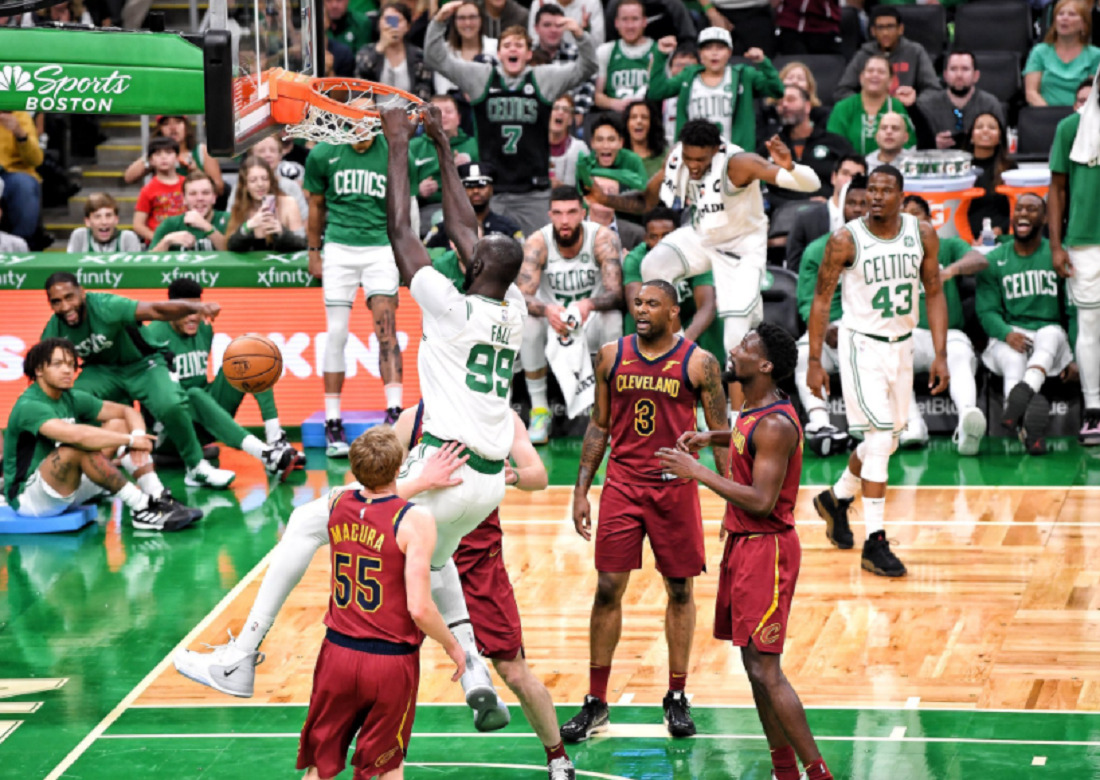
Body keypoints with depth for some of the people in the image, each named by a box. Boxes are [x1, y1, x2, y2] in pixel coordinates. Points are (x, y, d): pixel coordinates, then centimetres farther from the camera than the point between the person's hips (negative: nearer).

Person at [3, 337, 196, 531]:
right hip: (26, 498, -9)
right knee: (81, 447, -33)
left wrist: (138, 434, -17)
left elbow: (127, 412, 6)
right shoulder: (28, 406, -22)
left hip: (64, 491, 9)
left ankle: (158, 498, -14)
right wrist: (130, 440, -29)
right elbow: (75, 435, -38)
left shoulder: (72, 399, 4)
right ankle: (141, 509, -28)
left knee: (117, 425, 0)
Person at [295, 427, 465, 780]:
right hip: (391, 662, -3)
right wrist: (453, 647, -4)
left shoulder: (338, 505, -2)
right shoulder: (415, 521, -18)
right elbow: (420, 609, -20)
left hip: (338, 654, 3)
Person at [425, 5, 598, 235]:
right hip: (491, 190, 0)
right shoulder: (480, 77, 6)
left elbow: (586, 68, 0)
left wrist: (581, 37, -18)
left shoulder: (545, 78, 5)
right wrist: (439, 22, -7)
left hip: (534, 192, 0)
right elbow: (437, 59, 6)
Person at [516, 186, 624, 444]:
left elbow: (615, 293, -25)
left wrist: (589, 304, -48)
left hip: (592, 326, 0)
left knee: (614, 317, -33)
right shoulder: (537, 243, -15)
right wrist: (547, 310, -47)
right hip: (553, 324, 1)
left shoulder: (604, 239, -17)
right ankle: (539, 409, -18)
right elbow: (522, 296, -24)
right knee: (528, 321, -32)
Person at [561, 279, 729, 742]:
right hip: (622, 486, 2)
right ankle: (596, 704, 6)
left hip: (676, 488, -1)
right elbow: (599, 426, 10)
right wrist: (581, 491, 6)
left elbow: (720, 434, -1)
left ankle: (677, 699, 19)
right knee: (608, 589, -1)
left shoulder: (699, 364, -5)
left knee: (680, 590, 6)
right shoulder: (612, 356, 3)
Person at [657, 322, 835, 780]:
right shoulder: (756, 411, 9)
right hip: (743, 544, 10)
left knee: (764, 668, -10)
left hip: (765, 548, -10)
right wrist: (712, 438, 18)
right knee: (754, 665, 12)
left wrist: (697, 472, -22)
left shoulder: (774, 425, -21)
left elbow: (761, 501, -26)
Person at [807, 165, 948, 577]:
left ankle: (836, 499, 43)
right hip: (861, 344, -5)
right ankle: (874, 542, -10)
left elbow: (934, 293, 5)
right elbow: (821, 299, -6)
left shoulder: (923, 235, -3)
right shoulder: (845, 240, -14)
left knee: (886, 441, 16)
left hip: (901, 344, 5)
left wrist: (940, 354, -2)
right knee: (880, 438, -14)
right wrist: (814, 362, -8)